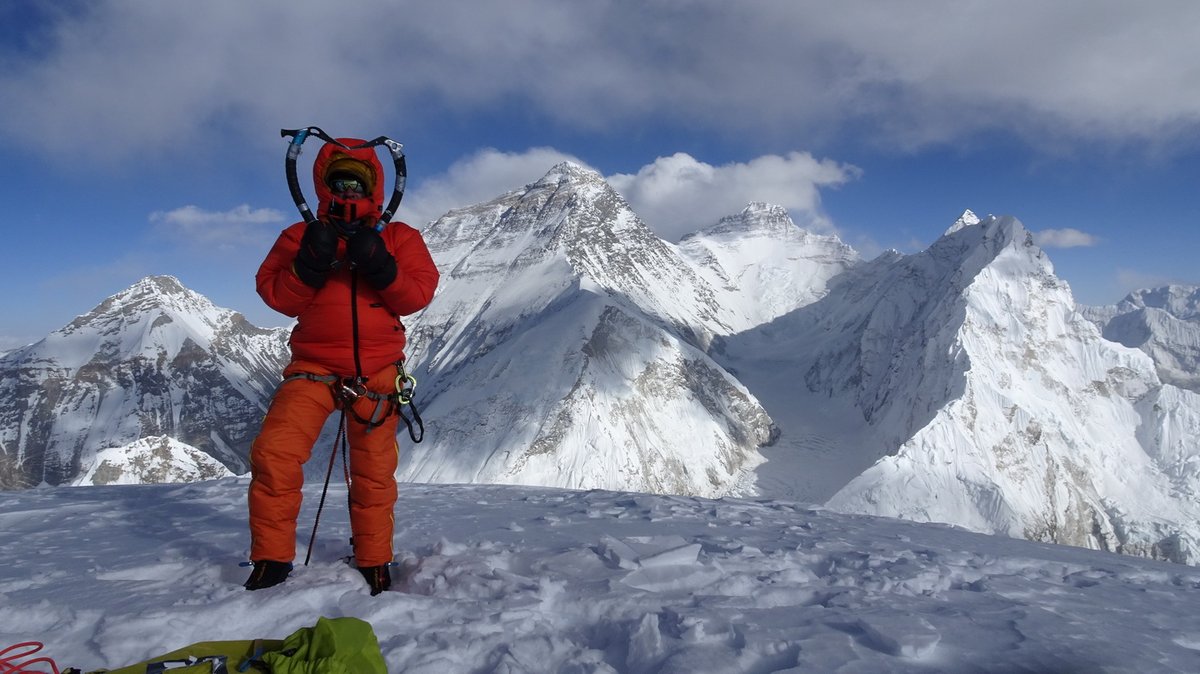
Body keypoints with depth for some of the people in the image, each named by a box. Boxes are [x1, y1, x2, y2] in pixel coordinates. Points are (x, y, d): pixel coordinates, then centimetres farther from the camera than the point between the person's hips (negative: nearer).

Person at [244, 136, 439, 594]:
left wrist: (380, 267, -21)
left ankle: (374, 562, 24)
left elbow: (418, 295, -5)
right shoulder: (301, 236, 8)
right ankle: (271, 558, 1)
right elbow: (276, 296, -1)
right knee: (274, 453, -17)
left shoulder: (399, 238, 7)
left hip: (376, 371, 0)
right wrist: (309, 265, -18)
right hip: (314, 366, 0)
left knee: (374, 471, 6)